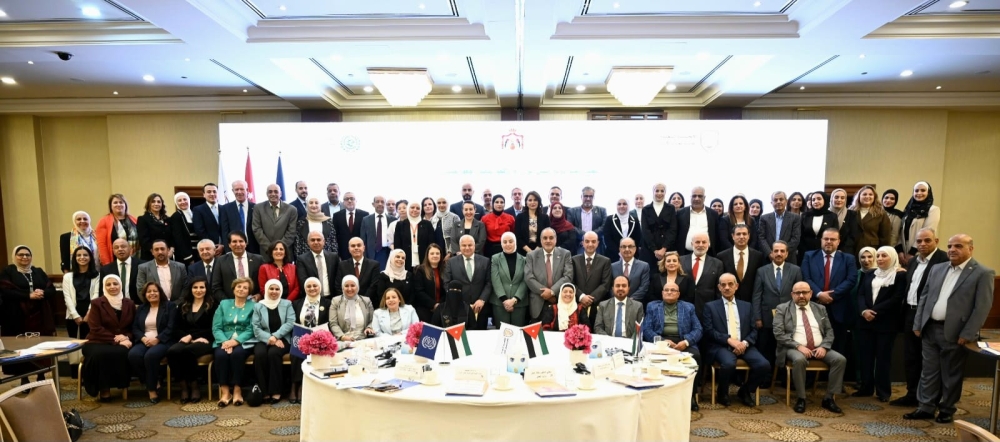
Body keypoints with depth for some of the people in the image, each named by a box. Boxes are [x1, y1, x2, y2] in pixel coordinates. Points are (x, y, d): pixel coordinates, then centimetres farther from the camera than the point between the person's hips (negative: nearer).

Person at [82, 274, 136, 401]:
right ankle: (103, 388, -19)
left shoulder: (129, 304, 12)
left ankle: (120, 385, -17)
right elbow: (95, 328, -7)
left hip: (121, 342, 1)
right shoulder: (97, 303, 3)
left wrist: (127, 337, -11)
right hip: (99, 342, -1)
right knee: (99, 354, -37)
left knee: (123, 353, -36)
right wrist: (115, 338, -18)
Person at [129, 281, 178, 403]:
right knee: (133, 355, -29)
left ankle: (152, 388, -17)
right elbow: (135, 328, 11)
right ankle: (154, 382, -10)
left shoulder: (170, 306, 7)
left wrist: (157, 339, -18)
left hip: (163, 341, -4)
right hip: (144, 341, 4)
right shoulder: (141, 308, 22)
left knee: (151, 355, -36)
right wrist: (143, 338, -10)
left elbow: (171, 328, -4)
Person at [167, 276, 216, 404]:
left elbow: (211, 329, -2)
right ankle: (183, 386, -18)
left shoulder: (212, 305, 5)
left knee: (188, 350, -35)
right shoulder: (183, 306, 18)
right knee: (171, 351, -30)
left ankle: (194, 386, -16)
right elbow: (176, 329, 11)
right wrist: (190, 338, -7)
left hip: (206, 341, -4)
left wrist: (191, 336, -11)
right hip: (186, 340, 4)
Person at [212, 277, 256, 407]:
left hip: (243, 342, -2)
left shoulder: (253, 305, 8)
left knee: (237, 353, -33)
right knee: (220, 355, -30)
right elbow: (216, 327, 5)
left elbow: (251, 329, -3)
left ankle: (237, 389, -21)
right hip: (224, 341, 2)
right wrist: (224, 341, -14)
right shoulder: (224, 304, 15)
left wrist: (236, 341, -18)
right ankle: (224, 391, -21)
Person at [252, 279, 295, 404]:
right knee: (260, 354, -31)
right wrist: (270, 339, -16)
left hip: (282, 339, -1)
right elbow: (256, 327, 0)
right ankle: (264, 392, -20)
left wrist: (275, 336, -17)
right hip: (264, 340, 1)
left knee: (273, 353, -31)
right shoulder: (258, 306, 10)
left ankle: (276, 391, -21)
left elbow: (290, 323, -3)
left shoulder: (287, 304, 9)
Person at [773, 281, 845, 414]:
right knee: (799, 360, -36)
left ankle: (829, 398, -8)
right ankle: (801, 398, -18)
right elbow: (778, 333, -7)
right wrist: (798, 346, -17)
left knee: (840, 359, -20)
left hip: (819, 348, 5)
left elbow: (829, 331, 12)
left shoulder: (820, 309, 15)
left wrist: (824, 346, -8)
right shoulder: (782, 309, 2)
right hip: (794, 348, -4)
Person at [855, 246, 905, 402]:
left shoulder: (900, 276, -3)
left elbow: (896, 299, -12)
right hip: (866, 321, 5)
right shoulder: (869, 274, 13)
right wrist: (864, 311, -12)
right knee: (866, 355, 8)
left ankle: (883, 391, 13)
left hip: (886, 323, -4)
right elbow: (861, 295, 6)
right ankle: (866, 388, 17)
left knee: (883, 357, 3)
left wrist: (874, 311, -16)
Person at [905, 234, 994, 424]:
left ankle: (947, 411, 24)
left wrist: (967, 335, -14)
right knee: (929, 372, 11)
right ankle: (926, 408, 19)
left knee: (951, 375, 9)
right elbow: (924, 297, 11)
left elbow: (982, 307, -11)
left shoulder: (983, 273, -6)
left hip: (955, 333, -5)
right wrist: (918, 324, 6)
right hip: (930, 329, 5)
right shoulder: (937, 269, 10)